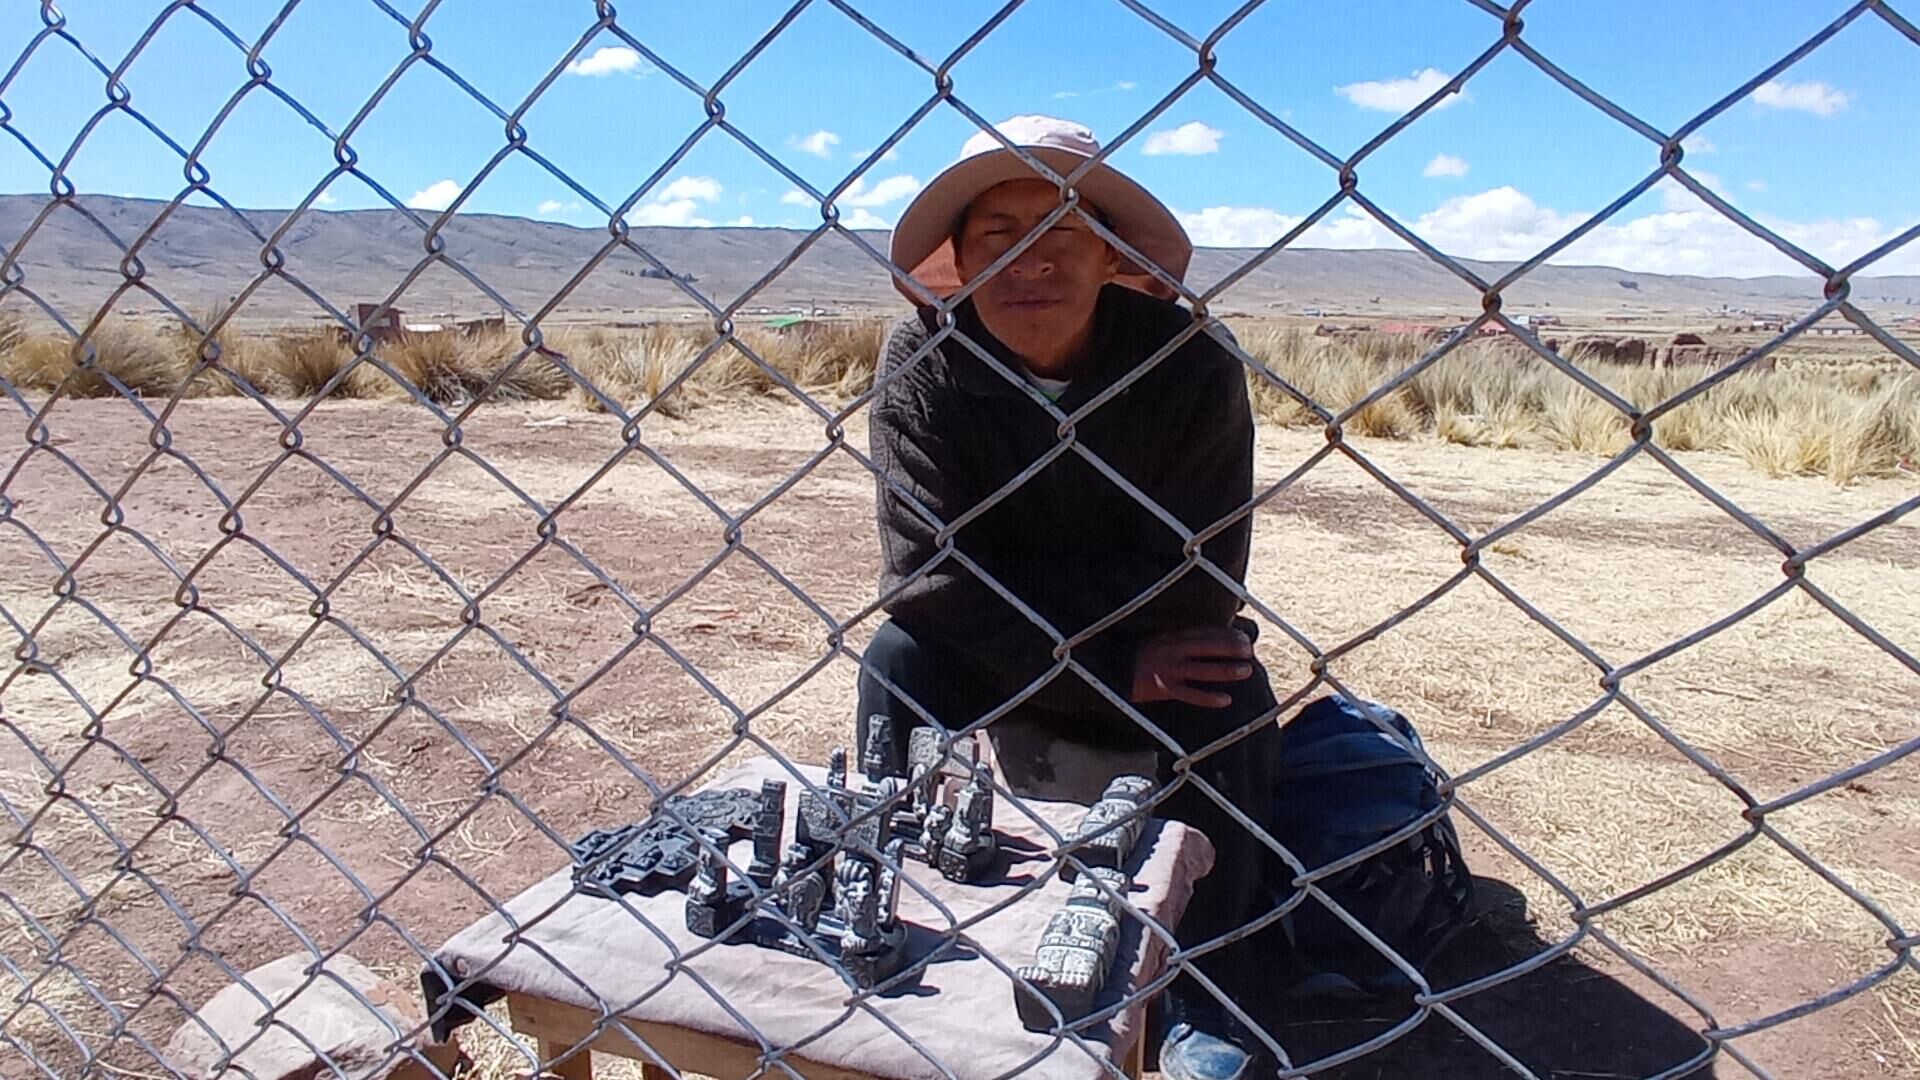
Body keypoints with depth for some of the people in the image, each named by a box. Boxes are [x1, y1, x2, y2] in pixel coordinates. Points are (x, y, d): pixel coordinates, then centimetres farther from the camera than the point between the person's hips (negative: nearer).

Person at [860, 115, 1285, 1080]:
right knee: (894, 662, -26)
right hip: (980, 649, 1)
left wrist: (1012, 590, -22)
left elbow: (1196, 574, -23)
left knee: (1232, 708, -27)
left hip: (1150, 639, 0)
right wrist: (1112, 671, -29)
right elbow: (926, 571, -25)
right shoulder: (923, 359, -19)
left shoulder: (1189, 362, -21)